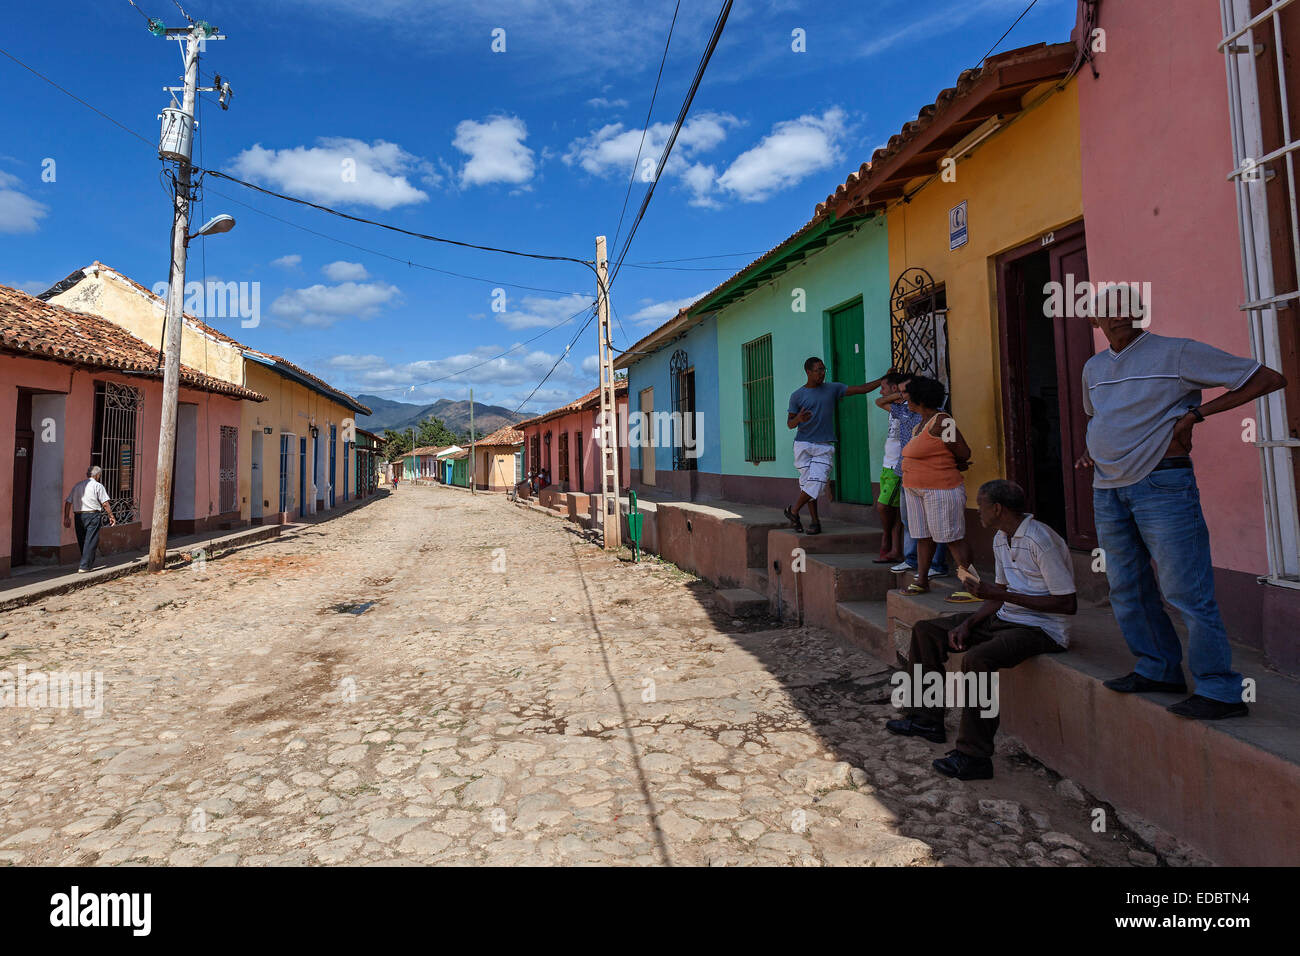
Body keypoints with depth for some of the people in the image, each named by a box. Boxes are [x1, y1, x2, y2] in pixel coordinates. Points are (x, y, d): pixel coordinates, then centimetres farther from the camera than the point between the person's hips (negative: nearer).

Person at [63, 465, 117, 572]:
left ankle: (90, 564, 26)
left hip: (79, 516, 6)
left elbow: (68, 502, 12)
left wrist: (67, 517, 16)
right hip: (92, 515, -6)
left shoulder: (77, 485, 14)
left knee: (82, 542, 15)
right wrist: (111, 516, 1)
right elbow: (105, 504, -8)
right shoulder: (98, 486, -4)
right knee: (90, 541, -3)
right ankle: (84, 567, -6)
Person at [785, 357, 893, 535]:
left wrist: (884, 379, -2)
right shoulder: (797, 395, 3)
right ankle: (815, 521, 10)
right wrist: (799, 419, -20)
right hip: (803, 445, -1)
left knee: (817, 481, -13)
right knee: (807, 482, -2)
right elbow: (789, 423, 3)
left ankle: (793, 510, 5)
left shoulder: (833, 388, 9)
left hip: (825, 447, 1)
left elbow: (861, 389, 8)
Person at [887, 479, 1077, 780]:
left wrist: (1002, 595, -22)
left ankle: (974, 755, -22)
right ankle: (928, 719, 13)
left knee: (977, 659, -35)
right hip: (1006, 619, 10)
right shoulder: (1001, 539, 10)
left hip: (1042, 629, -10)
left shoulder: (1040, 540, -20)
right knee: (925, 630, 7)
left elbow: (1068, 603, -21)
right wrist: (967, 624, 1)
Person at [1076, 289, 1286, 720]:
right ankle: (1158, 669, 24)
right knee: (1127, 589, 11)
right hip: (1107, 490, 7)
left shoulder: (1178, 353, -4)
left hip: (1162, 486, -7)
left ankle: (1220, 689, 3)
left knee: (1186, 593, -6)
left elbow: (1268, 378, -4)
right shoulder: (1093, 368, 15)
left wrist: (1195, 414, -11)